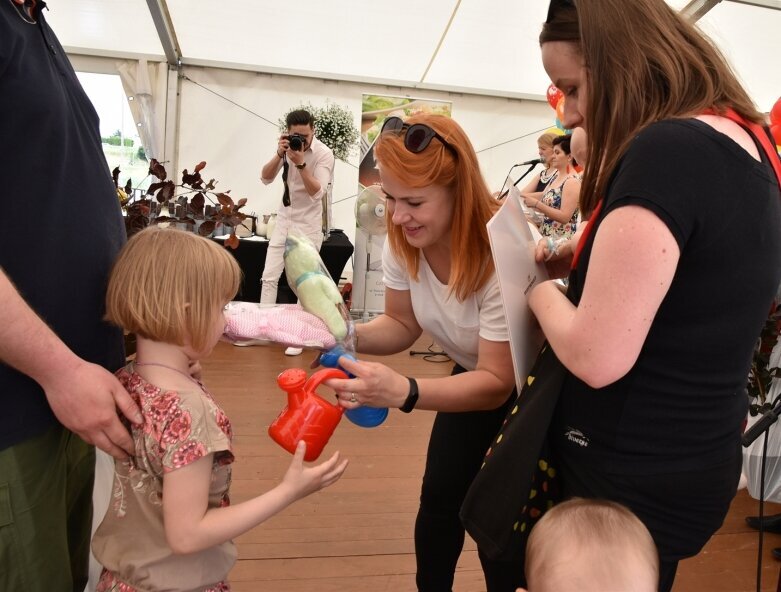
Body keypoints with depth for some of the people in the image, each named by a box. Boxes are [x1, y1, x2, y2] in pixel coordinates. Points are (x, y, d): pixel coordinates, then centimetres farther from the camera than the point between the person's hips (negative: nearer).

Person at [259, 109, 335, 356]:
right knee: (269, 277, 4)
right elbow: (265, 178, -8)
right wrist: (279, 155, -23)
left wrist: (300, 163, -34)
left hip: (308, 224, -4)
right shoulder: (288, 146, -1)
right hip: (284, 219, 5)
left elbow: (317, 193, -23)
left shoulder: (324, 154, -14)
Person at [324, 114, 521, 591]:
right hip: (474, 374, 5)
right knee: (440, 498, 9)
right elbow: (403, 324, -5)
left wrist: (404, 392, -49)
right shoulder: (403, 240, -18)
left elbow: (498, 383, -34)